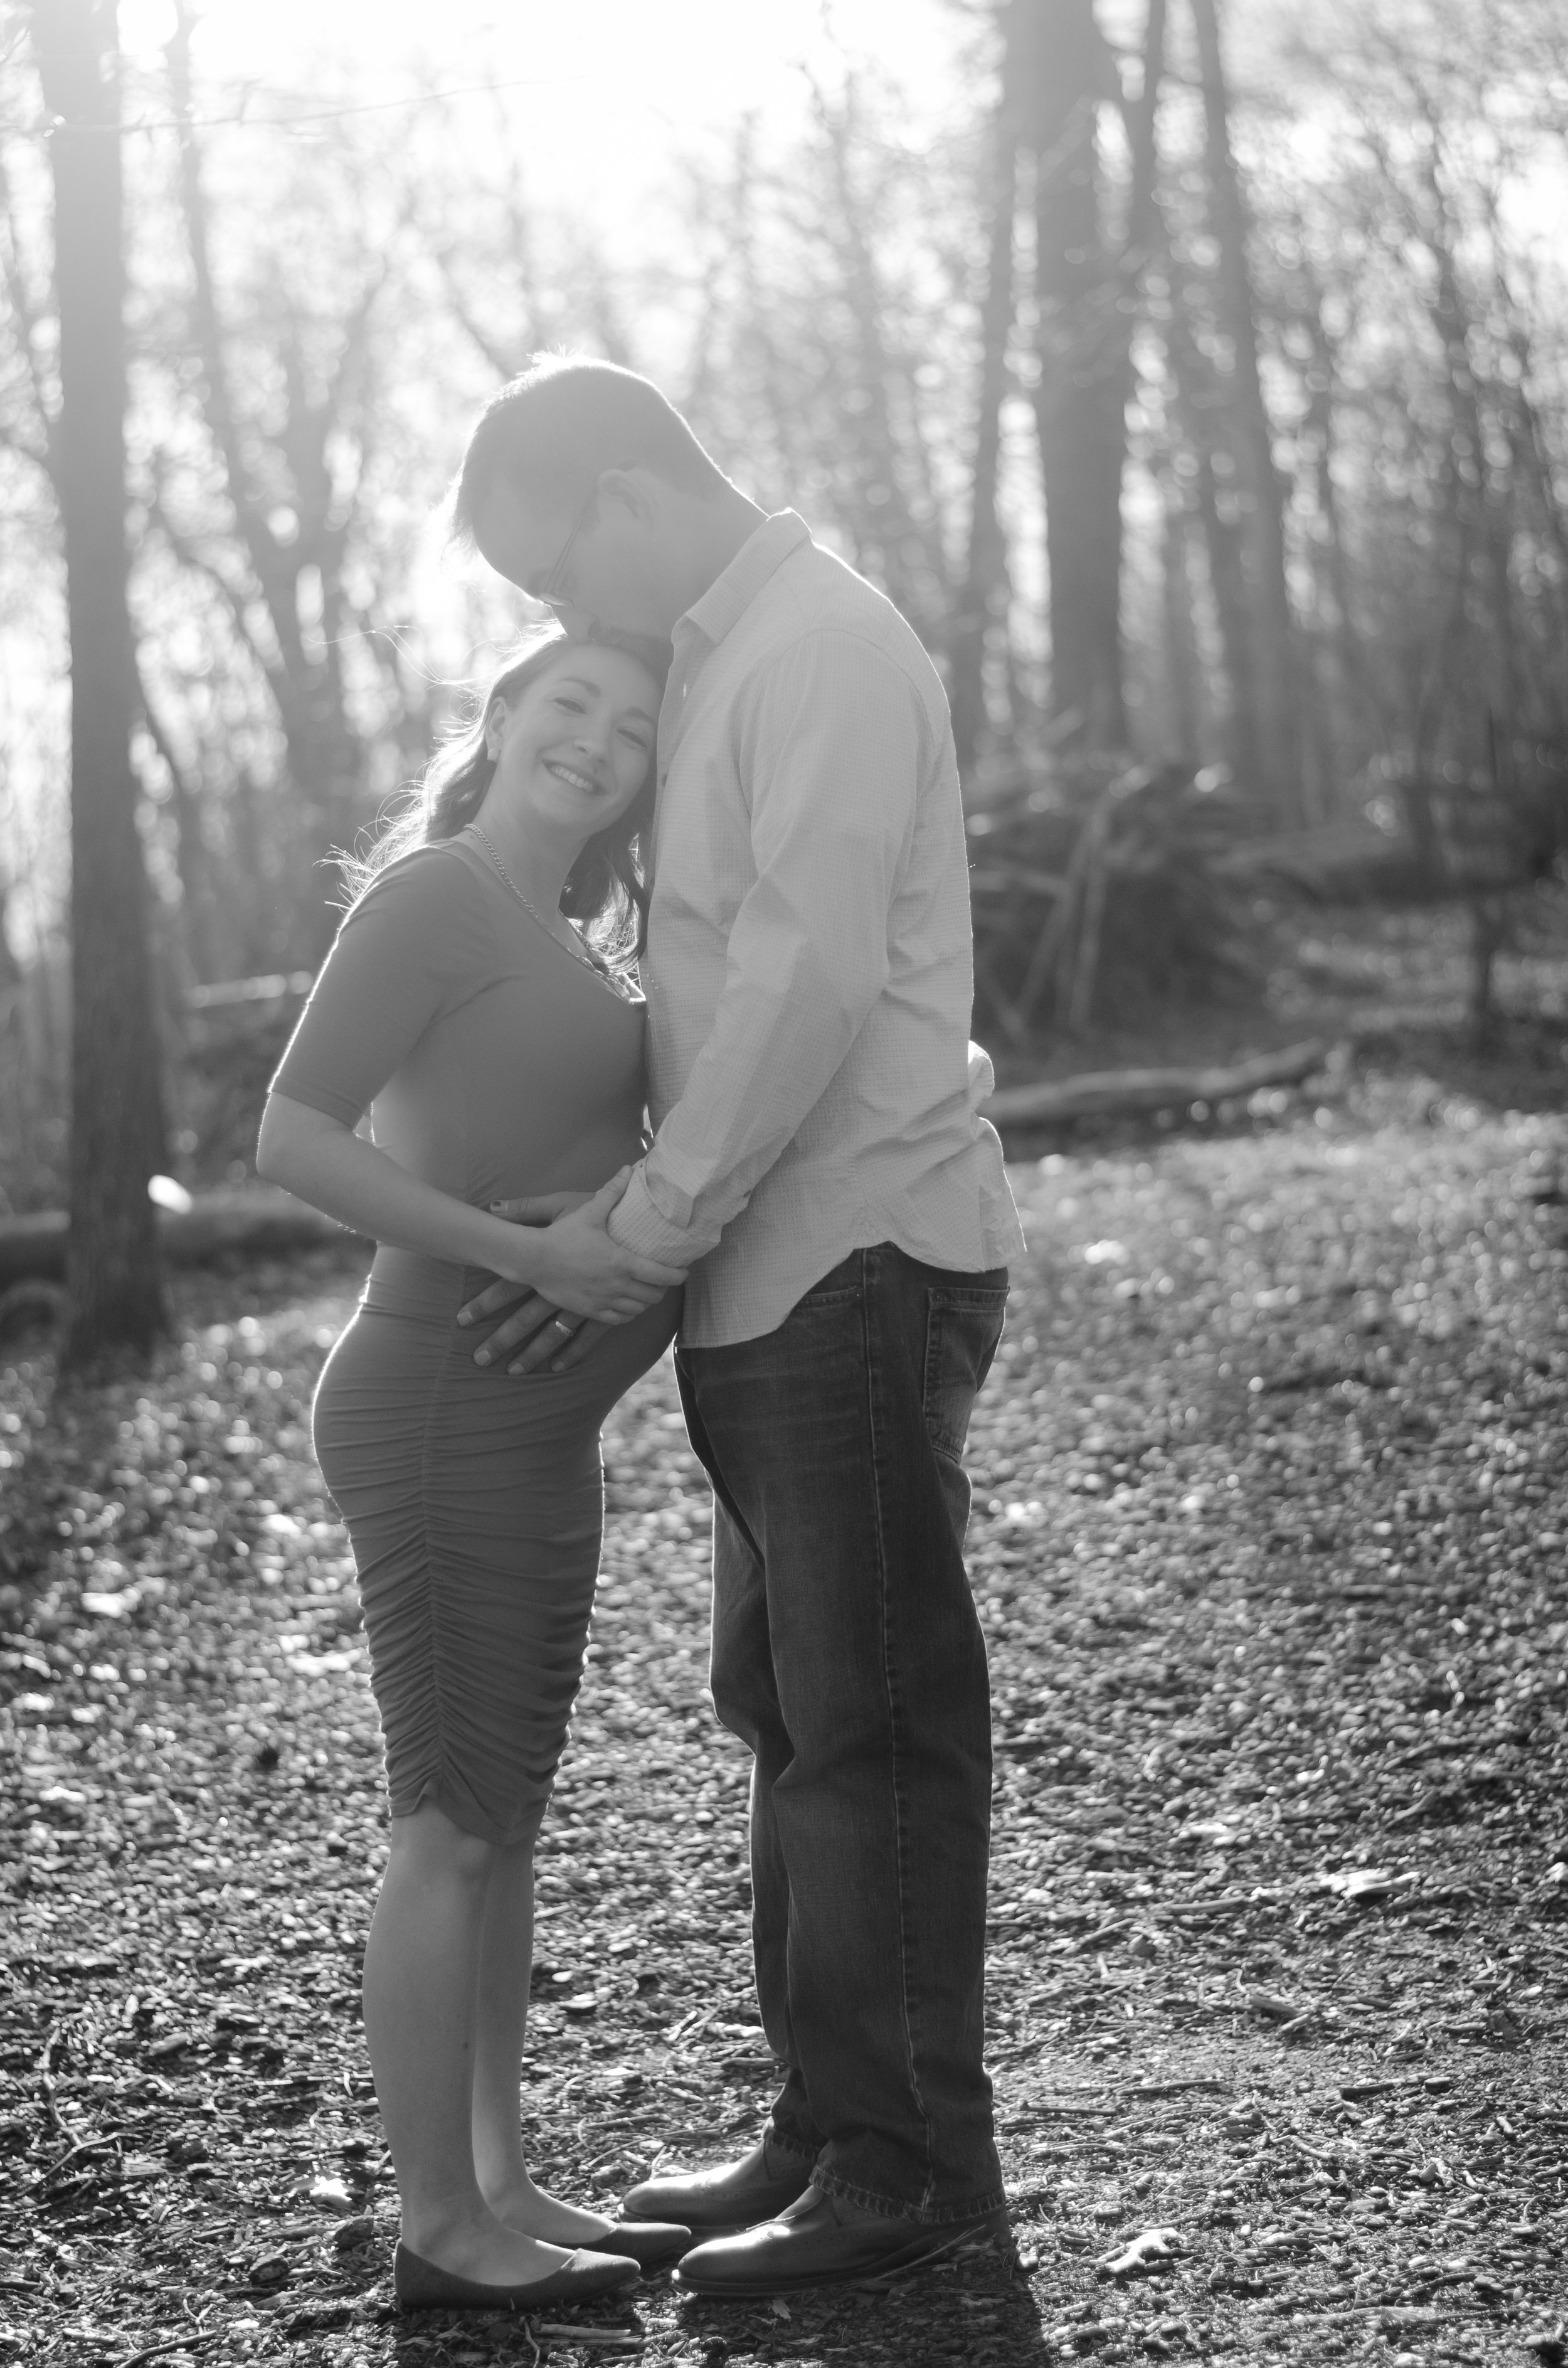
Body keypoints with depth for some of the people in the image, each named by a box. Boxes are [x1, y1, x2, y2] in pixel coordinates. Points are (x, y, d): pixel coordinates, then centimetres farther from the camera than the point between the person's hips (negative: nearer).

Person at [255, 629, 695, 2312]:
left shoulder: (553, 946, 16)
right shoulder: (434, 893, -11)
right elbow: (293, 1138, -19)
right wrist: (526, 1255, -24)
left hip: (531, 1432, 9)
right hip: (444, 1406, -9)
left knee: (500, 1822, 13)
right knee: (451, 1827, -4)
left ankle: (502, 2190, 22)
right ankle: (436, 2229, 3)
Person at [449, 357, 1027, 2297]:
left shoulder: (824, 646, -12)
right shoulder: (723, 663, 17)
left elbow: (813, 978, -21)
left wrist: (640, 1231, -18)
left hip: (860, 1258, -10)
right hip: (780, 1273, 10)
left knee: (874, 1720, -4)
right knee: (787, 1712, 14)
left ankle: (913, 2167, 5)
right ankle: (831, 2127, 24)